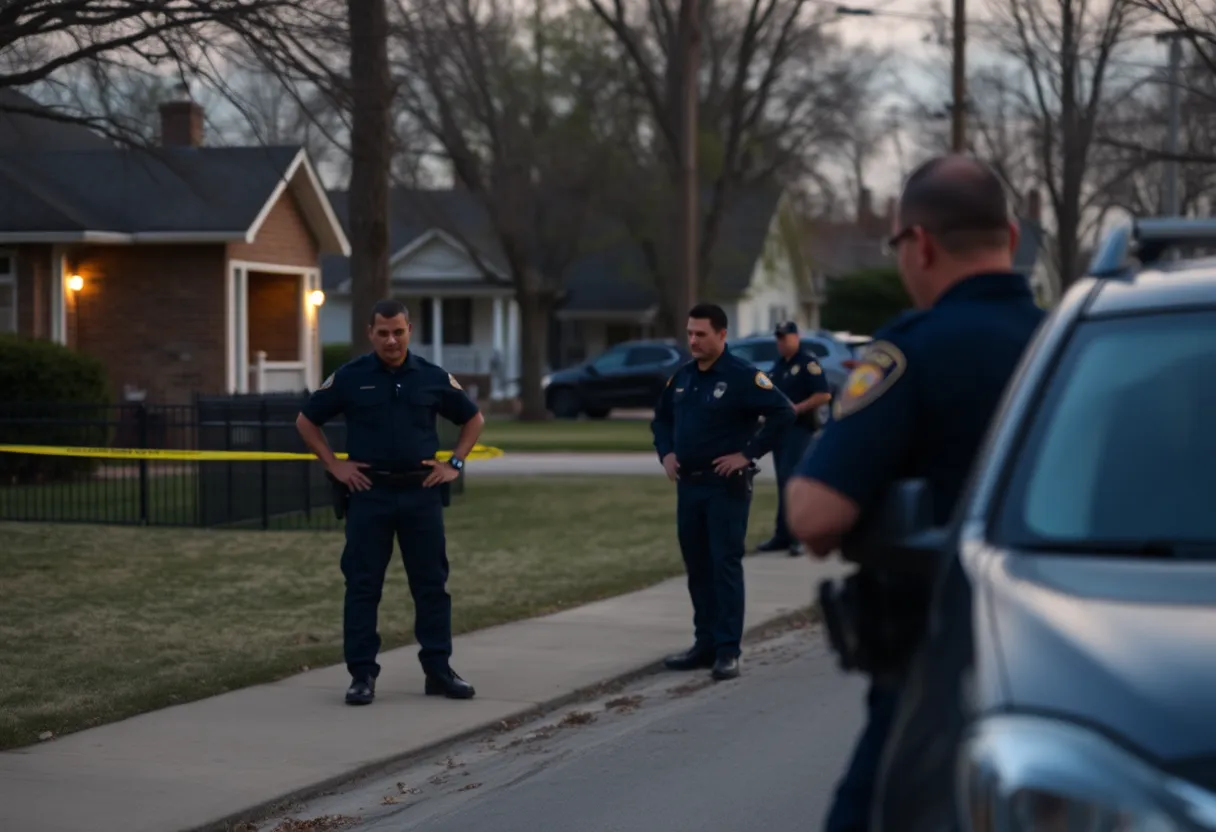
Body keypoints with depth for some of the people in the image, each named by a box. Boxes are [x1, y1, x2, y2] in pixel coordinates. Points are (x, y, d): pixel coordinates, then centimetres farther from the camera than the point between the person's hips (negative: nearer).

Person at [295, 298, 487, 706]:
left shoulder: (434, 378, 4)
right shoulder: (349, 377, 0)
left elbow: (473, 418, 17)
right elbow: (306, 420, 8)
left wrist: (455, 463, 6)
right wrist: (334, 465, 1)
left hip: (421, 493, 1)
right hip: (369, 493, -1)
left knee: (431, 584, 5)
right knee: (362, 585, 0)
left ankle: (438, 669, 14)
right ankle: (362, 673, 6)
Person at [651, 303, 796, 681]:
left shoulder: (741, 376, -11)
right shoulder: (682, 377, 11)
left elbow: (783, 412, -17)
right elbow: (662, 418, 26)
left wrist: (748, 454, -17)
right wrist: (666, 453, 9)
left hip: (726, 486, -7)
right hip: (688, 485, 7)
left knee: (725, 566, -6)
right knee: (697, 567, 11)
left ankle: (727, 651, -4)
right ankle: (705, 645, 19)